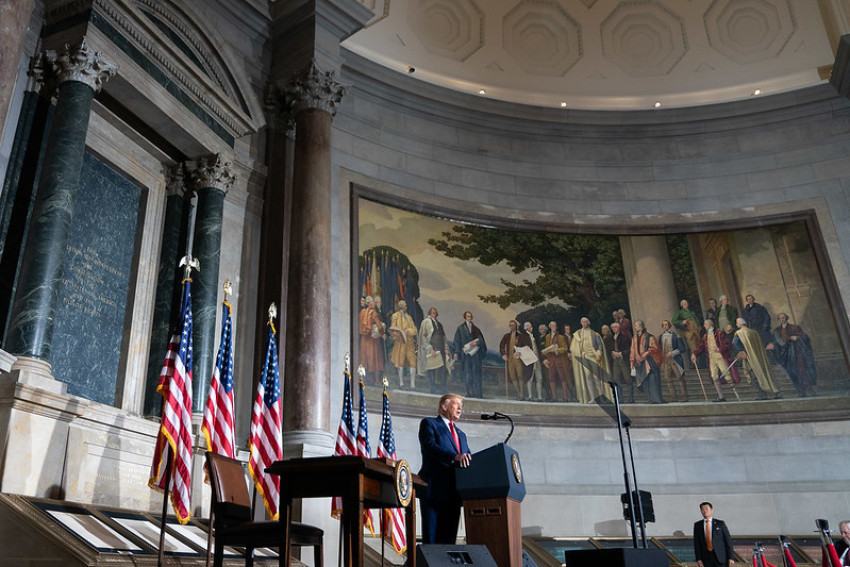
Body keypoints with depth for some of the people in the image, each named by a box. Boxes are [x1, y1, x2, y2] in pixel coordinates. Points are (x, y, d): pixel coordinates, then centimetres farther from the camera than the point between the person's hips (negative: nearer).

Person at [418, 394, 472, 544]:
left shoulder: (461, 434, 28)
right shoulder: (429, 423, 6)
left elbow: (468, 458, 18)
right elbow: (429, 445, -12)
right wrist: (454, 457, -26)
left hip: (453, 492, 6)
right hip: (435, 489, -6)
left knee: (449, 539, 3)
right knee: (432, 537, -8)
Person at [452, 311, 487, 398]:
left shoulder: (476, 328, 15)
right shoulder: (460, 328, 8)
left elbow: (481, 339, 11)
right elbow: (457, 341, 3)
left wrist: (476, 342, -10)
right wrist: (456, 353, -6)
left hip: (475, 353, 2)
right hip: (465, 353, -2)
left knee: (476, 372, -4)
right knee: (467, 373, -5)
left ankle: (478, 393, -6)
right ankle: (469, 392, -2)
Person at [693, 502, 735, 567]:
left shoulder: (720, 524, 2)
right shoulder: (697, 525, 6)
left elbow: (728, 541, 1)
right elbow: (696, 543, 3)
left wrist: (731, 557, -6)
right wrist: (698, 559, -5)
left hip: (720, 557, -2)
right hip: (706, 558, 2)